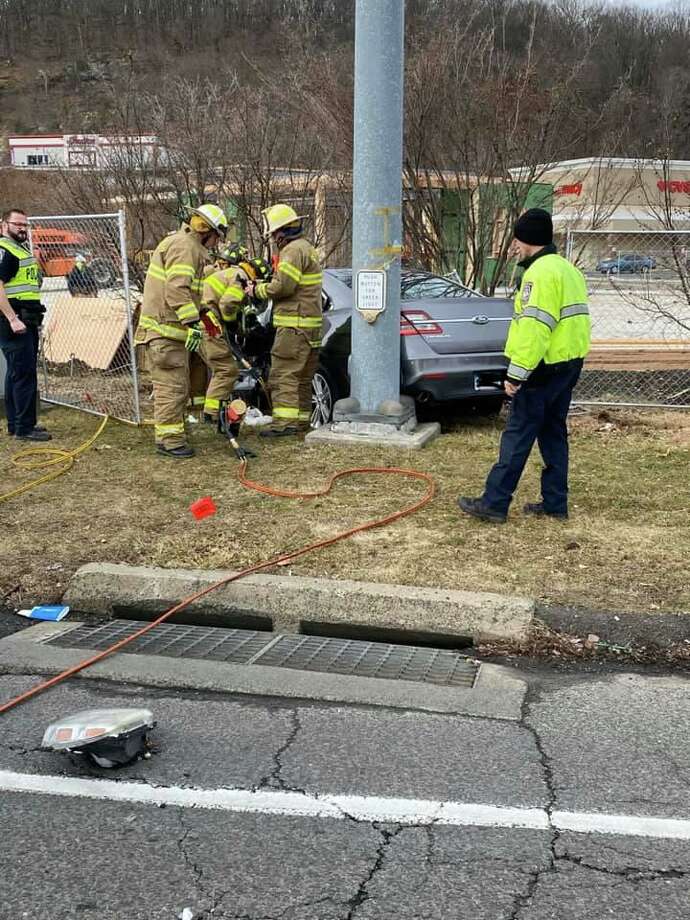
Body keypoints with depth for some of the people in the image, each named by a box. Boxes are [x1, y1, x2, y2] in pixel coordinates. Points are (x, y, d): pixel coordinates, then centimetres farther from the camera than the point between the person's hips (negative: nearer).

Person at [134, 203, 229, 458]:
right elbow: (176, 289, -25)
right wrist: (193, 322, -27)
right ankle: (169, 438, -5)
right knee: (172, 386, -9)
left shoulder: (185, 245, 22)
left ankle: (168, 434, 25)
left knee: (176, 386, 17)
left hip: (171, 328, 11)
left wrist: (200, 315, 21)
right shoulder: (183, 247, -14)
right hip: (165, 329, -11)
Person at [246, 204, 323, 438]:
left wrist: (258, 290, -4)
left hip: (294, 326, -11)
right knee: (302, 376, 14)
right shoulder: (307, 248, 22)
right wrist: (262, 284, 12)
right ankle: (301, 418, 19)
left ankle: (285, 421, -13)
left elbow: (283, 286, -20)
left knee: (284, 374, -11)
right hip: (310, 324, 11)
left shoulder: (294, 250, -12)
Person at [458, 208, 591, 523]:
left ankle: (494, 503, -1)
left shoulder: (541, 272, -16)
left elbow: (534, 328, -23)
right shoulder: (567, 269, 17)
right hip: (569, 364, 10)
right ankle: (555, 503, 18)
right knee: (554, 433, 14)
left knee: (518, 436, -5)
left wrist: (516, 374, -22)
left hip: (544, 367, -10)